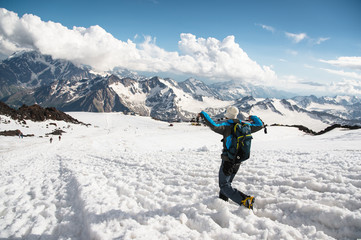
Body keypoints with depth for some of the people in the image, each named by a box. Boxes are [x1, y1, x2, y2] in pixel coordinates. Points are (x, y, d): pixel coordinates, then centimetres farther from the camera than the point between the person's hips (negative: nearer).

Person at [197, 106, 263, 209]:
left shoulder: (227, 125, -14)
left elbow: (214, 126, -33)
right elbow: (260, 125, 10)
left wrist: (203, 114, -22)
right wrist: (253, 118, 27)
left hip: (228, 160, -7)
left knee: (224, 185, -2)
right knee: (227, 182, 25)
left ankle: (245, 200, -16)